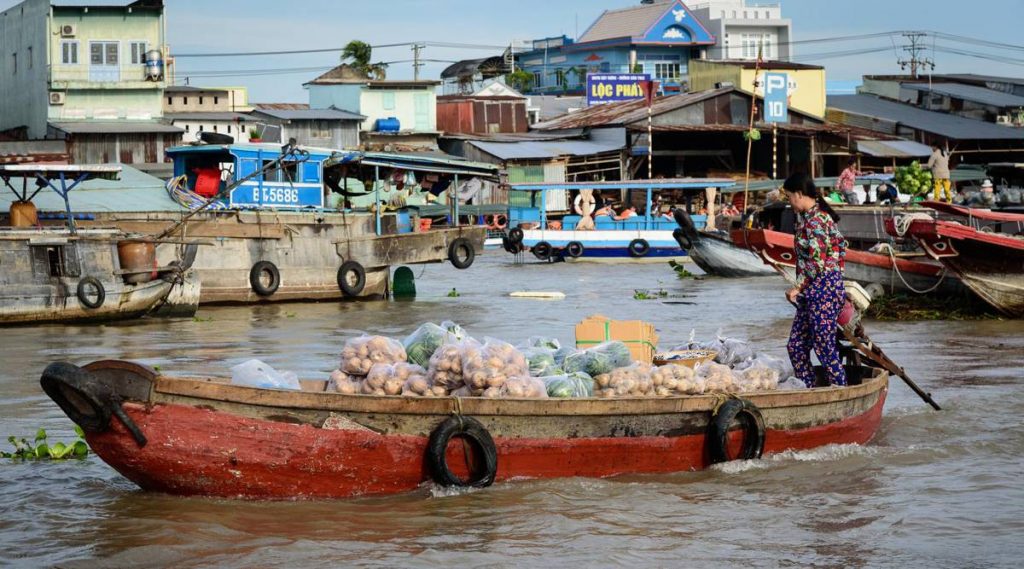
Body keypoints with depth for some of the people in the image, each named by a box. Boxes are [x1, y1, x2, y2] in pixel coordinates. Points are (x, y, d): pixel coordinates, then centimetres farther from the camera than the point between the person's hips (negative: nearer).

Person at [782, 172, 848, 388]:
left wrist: (797, 288, -12)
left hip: (823, 291, -10)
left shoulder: (815, 221, -18)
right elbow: (841, 245, 20)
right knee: (796, 346, 12)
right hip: (811, 293, 10)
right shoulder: (806, 216, 12)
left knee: (824, 348, -5)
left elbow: (816, 263, -22)